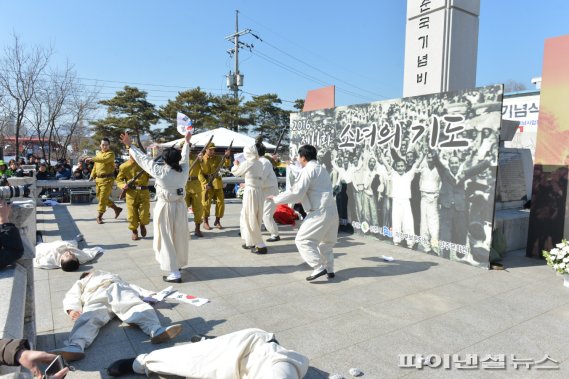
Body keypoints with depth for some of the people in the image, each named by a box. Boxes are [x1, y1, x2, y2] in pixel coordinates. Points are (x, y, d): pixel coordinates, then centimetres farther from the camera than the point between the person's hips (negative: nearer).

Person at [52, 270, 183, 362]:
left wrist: (148, 294, 15)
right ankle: (75, 347, -58)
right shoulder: (81, 283, 44)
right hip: (96, 297, 1)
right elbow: (72, 296, 24)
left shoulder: (112, 275, 47)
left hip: (119, 289, 0)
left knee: (137, 307, -32)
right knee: (88, 319, -32)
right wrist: (72, 309, -2)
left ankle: (157, 330, -56)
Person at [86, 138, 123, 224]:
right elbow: (95, 166, 20)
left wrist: (92, 159, -27)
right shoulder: (98, 153, 16)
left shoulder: (111, 154, -8)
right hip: (98, 178, 8)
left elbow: (104, 160, -29)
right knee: (99, 197, 14)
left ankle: (99, 217, 2)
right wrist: (92, 175, 12)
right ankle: (117, 209, 26)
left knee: (103, 198, -7)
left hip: (107, 179, -8)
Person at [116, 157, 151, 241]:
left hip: (144, 192, 0)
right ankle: (134, 231, 28)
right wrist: (123, 185, -11)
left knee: (145, 214, -2)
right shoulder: (124, 166, 1)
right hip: (131, 193, 0)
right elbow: (119, 179, 9)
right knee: (132, 214, 4)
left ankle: (142, 225, 33)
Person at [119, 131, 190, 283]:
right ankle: (179, 263, 37)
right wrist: (187, 142, 31)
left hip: (165, 207, -5)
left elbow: (143, 159, -7)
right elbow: (184, 157, 13)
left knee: (167, 239, 1)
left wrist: (129, 146, 5)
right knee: (180, 236, 18)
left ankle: (174, 273, -1)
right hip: (180, 206, 5)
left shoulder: (160, 171, -17)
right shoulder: (184, 169, -6)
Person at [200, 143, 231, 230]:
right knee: (206, 203, -1)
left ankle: (217, 221, 17)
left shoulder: (217, 158, 9)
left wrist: (227, 157, -19)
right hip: (207, 184, -4)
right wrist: (205, 184, -18)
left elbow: (226, 165, 0)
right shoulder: (202, 159, -3)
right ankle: (205, 222, 12)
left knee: (221, 202, 3)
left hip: (217, 183, 4)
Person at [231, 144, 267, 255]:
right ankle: (251, 242, 27)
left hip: (251, 192, -8)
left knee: (250, 220, 1)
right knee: (250, 218, 19)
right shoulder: (260, 164, 8)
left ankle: (261, 246, 1)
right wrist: (239, 165, 29)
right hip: (259, 191, 8)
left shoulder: (246, 163, -12)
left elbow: (236, 172, 5)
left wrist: (236, 165, 25)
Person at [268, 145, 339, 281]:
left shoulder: (308, 170, -9)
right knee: (326, 242, 21)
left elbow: (296, 192, -15)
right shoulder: (322, 170, 21)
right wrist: (301, 200, 32)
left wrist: (276, 198, -6)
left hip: (320, 212, -10)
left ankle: (319, 267, -9)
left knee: (302, 240, -3)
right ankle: (329, 269, 23)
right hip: (331, 211, 10)